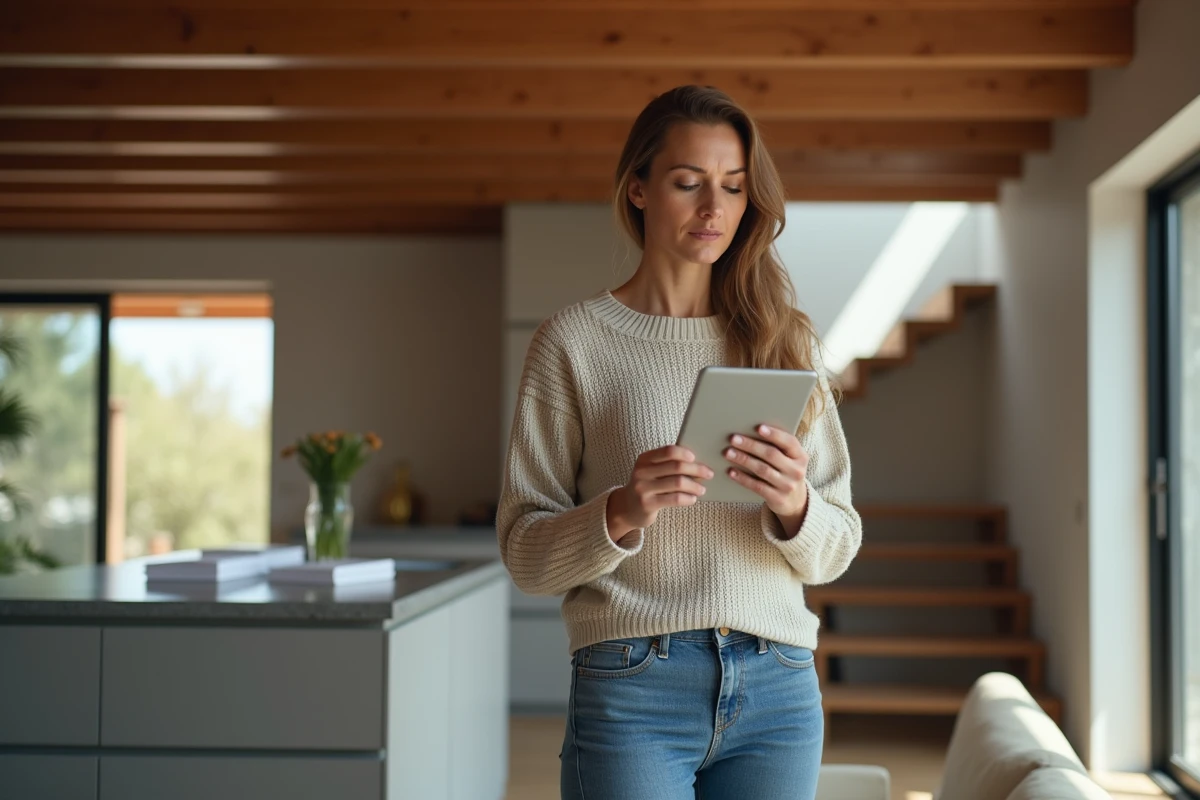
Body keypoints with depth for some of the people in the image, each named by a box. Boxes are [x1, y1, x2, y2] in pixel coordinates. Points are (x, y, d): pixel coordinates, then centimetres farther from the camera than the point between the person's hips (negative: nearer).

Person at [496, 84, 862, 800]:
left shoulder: (787, 341, 8)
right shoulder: (574, 340, 0)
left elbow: (836, 551, 7)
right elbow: (525, 554, -1)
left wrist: (794, 506, -13)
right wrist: (621, 513, -19)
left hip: (777, 689, 3)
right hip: (634, 688, -3)